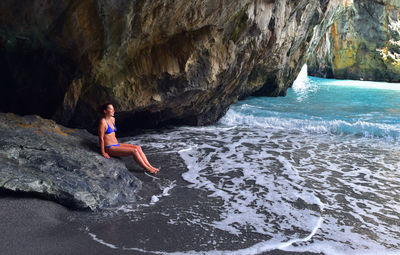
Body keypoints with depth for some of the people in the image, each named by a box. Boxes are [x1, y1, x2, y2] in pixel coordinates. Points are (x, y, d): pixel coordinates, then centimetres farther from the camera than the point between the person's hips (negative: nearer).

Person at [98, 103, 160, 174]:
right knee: (134, 151, -20)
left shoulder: (112, 119, 11)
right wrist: (103, 153, -13)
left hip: (117, 144, 9)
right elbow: (101, 138, -15)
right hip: (110, 148, -9)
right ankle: (147, 168, -8)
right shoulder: (103, 122, -15)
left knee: (138, 147, -6)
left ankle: (150, 166, -8)